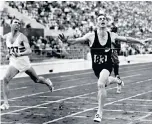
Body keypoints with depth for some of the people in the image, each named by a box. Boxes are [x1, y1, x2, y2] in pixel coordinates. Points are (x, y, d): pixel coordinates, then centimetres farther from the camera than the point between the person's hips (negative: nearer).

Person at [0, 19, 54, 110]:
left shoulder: (22, 37, -14)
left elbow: (29, 51, -24)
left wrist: (19, 54, -39)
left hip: (24, 61, -3)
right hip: (13, 62, 3)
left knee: (36, 79, 12)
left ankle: (47, 81, 47)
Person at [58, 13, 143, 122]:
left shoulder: (111, 36, -10)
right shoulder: (91, 35, -16)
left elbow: (126, 39, 5)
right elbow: (77, 40, -26)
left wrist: (140, 41, 13)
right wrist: (66, 40, -46)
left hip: (107, 65, -2)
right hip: (96, 66, 2)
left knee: (100, 84, -27)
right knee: (105, 82, 27)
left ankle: (100, 112, -16)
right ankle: (116, 80, 65)